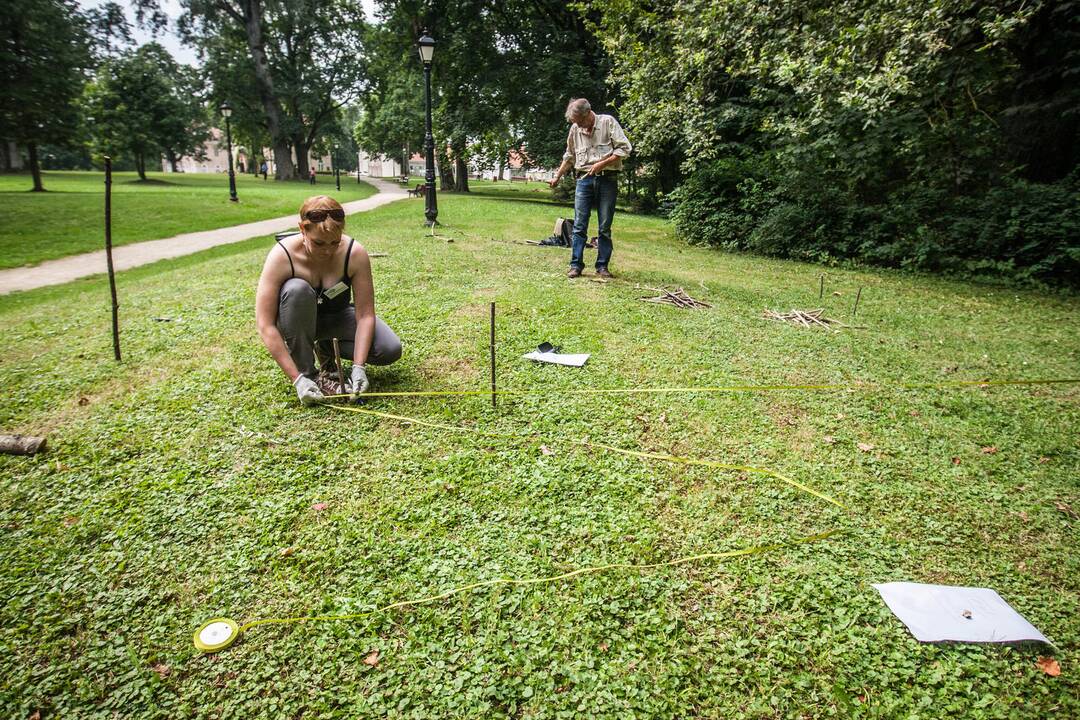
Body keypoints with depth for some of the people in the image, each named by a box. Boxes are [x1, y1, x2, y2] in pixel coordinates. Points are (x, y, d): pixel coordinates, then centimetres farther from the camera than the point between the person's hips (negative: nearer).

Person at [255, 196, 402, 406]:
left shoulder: (355, 254, -25)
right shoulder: (282, 255, -29)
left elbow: (365, 315, -22)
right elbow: (265, 325, -29)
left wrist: (358, 367, -33)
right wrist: (297, 379, -35)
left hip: (336, 316, 2)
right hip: (297, 319, -1)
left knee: (390, 350, -21)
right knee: (297, 290, -36)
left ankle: (326, 349, 6)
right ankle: (306, 372, -20)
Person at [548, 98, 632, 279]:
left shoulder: (608, 122, -3)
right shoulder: (575, 129, 9)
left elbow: (625, 148, -8)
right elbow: (569, 157, 23)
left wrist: (602, 163, -15)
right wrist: (557, 176, 22)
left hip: (607, 179, -3)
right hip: (584, 179, 3)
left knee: (605, 227, 1)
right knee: (579, 225, -3)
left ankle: (602, 266, 8)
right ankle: (576, 265, 1)